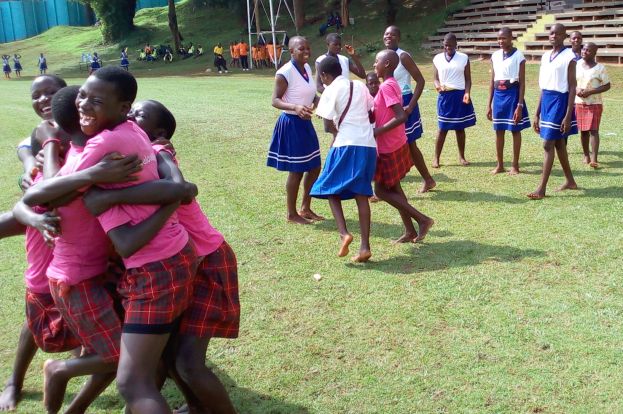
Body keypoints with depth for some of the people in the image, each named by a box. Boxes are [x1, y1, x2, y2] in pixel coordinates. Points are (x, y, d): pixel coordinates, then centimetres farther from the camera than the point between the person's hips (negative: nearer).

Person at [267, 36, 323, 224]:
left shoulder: (307, 68, 7)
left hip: (305, 123, 8)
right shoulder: (285, 72, -17)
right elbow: (275, 100, -18)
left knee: (314, 167, 14)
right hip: (291, 124, -8)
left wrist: (319, 101, -4)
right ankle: (291, 214, 16)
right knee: (296, 170, 0)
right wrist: (295, 107, -34)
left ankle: (305, 208, 30)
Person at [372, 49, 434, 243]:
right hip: (396, 145, 9)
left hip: (389, 148, -9)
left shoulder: (386, 86, -20)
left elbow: (401, 117, -28)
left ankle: (422, 219, 1)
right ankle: (410, 231, 20)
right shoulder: (392, 84, 9)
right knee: (393, 188, 15)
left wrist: (377, 131, -24)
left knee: (381, 190, 1)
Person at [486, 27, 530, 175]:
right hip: (498, 95, 5)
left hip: (512, 94, -5)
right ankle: (500, 165, 18)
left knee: (515, 130, 4)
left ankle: (515, 165, 12)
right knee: (499, 131, 9)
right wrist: (489, 104, 10)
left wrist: (520, 105, -14)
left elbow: (522, 82, -8)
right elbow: (492, 81, 11)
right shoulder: (495, 56, 7)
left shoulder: (518, 56, -7)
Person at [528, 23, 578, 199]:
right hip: (546, 101, 8)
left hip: (560, 101, -8)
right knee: (559, 144, 15)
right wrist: (537, 114, 14)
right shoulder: (545, 56, 11)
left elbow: (572, 88, -12)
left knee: (548, 144, -10)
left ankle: (541, 188, -7)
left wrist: (568, 116, -18)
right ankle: (570, 181, 29)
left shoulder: (569, 57, -10)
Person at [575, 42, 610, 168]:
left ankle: (594, 159, -14)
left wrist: (590, 91, -19)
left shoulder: (600, 68, -9)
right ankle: (586, 155, 23)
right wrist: (576, 89, -10)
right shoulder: (576, 65, 3)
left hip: (595, 104, -4)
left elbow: (607, 86, -8)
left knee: (593, 130, -10)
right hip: (579, 103, 4)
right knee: (583, 130, 10)